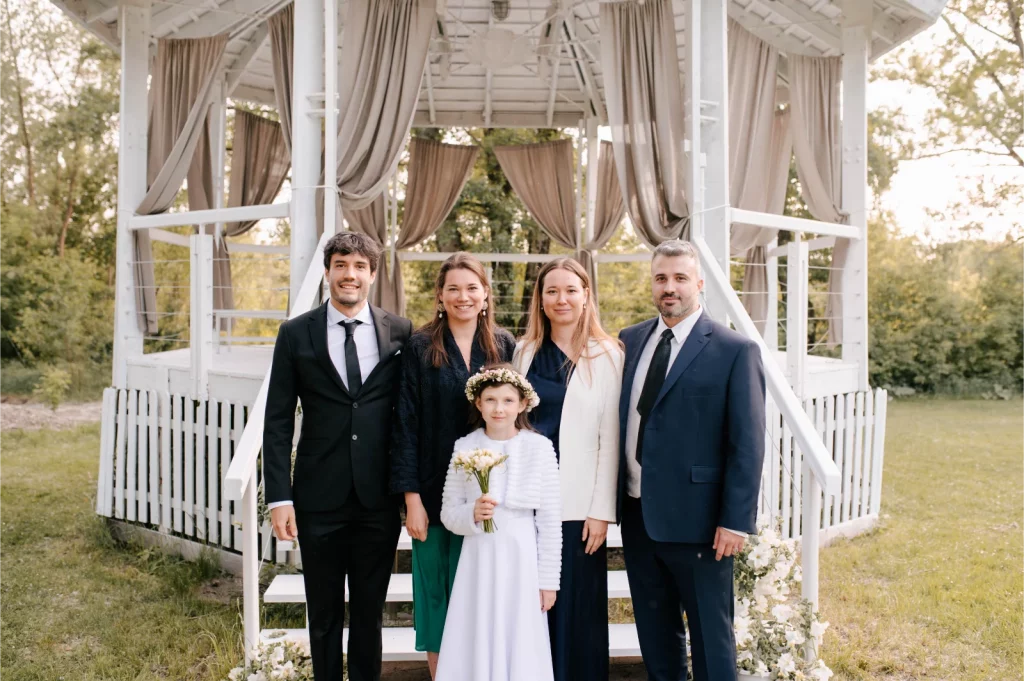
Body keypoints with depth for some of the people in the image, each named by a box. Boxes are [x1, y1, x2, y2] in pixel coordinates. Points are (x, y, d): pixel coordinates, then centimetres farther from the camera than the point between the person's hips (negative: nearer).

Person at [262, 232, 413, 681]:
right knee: (324, 615, 15)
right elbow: (278, 422, -1)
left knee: (370, 612, 15)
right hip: (319, 500, 0)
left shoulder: (400, 333, 0)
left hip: (379, 498, 0)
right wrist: (279, 497, -6)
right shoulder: (296, 334, 0)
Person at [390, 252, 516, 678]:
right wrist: (412, 497, -10)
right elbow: (406, 426, -5)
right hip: (436, 493, -1)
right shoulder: (420, 348, -3)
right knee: (438, 591, 8)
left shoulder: (504, 347, 3)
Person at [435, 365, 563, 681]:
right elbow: (448, 512, 6)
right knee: (475, 646, 6)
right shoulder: (465, 447, 0)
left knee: (520, 647, 5)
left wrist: (548, 580, -2)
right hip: (478, 562, 2)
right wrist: (472, 515, -16)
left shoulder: (539, 447, -5)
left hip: (521, 562, -1)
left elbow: (550, 520, -2)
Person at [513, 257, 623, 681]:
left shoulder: (607, 355, -3)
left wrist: (601, 511, -8)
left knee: (576, 610, 5)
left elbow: (610, 438, -5)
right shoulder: (525, 352, 9)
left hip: (577, 504, -3)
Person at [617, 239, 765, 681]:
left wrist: (736, 521, -14)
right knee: (654, 629, 19)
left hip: (695, 517, -5)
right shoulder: (631, 340, 7)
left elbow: (748, 444, -10)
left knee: (710, 634, 10)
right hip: (637, 513, 5)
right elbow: (619, 419, 10)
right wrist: (613, 498, 7)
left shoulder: (735, 351, -9)